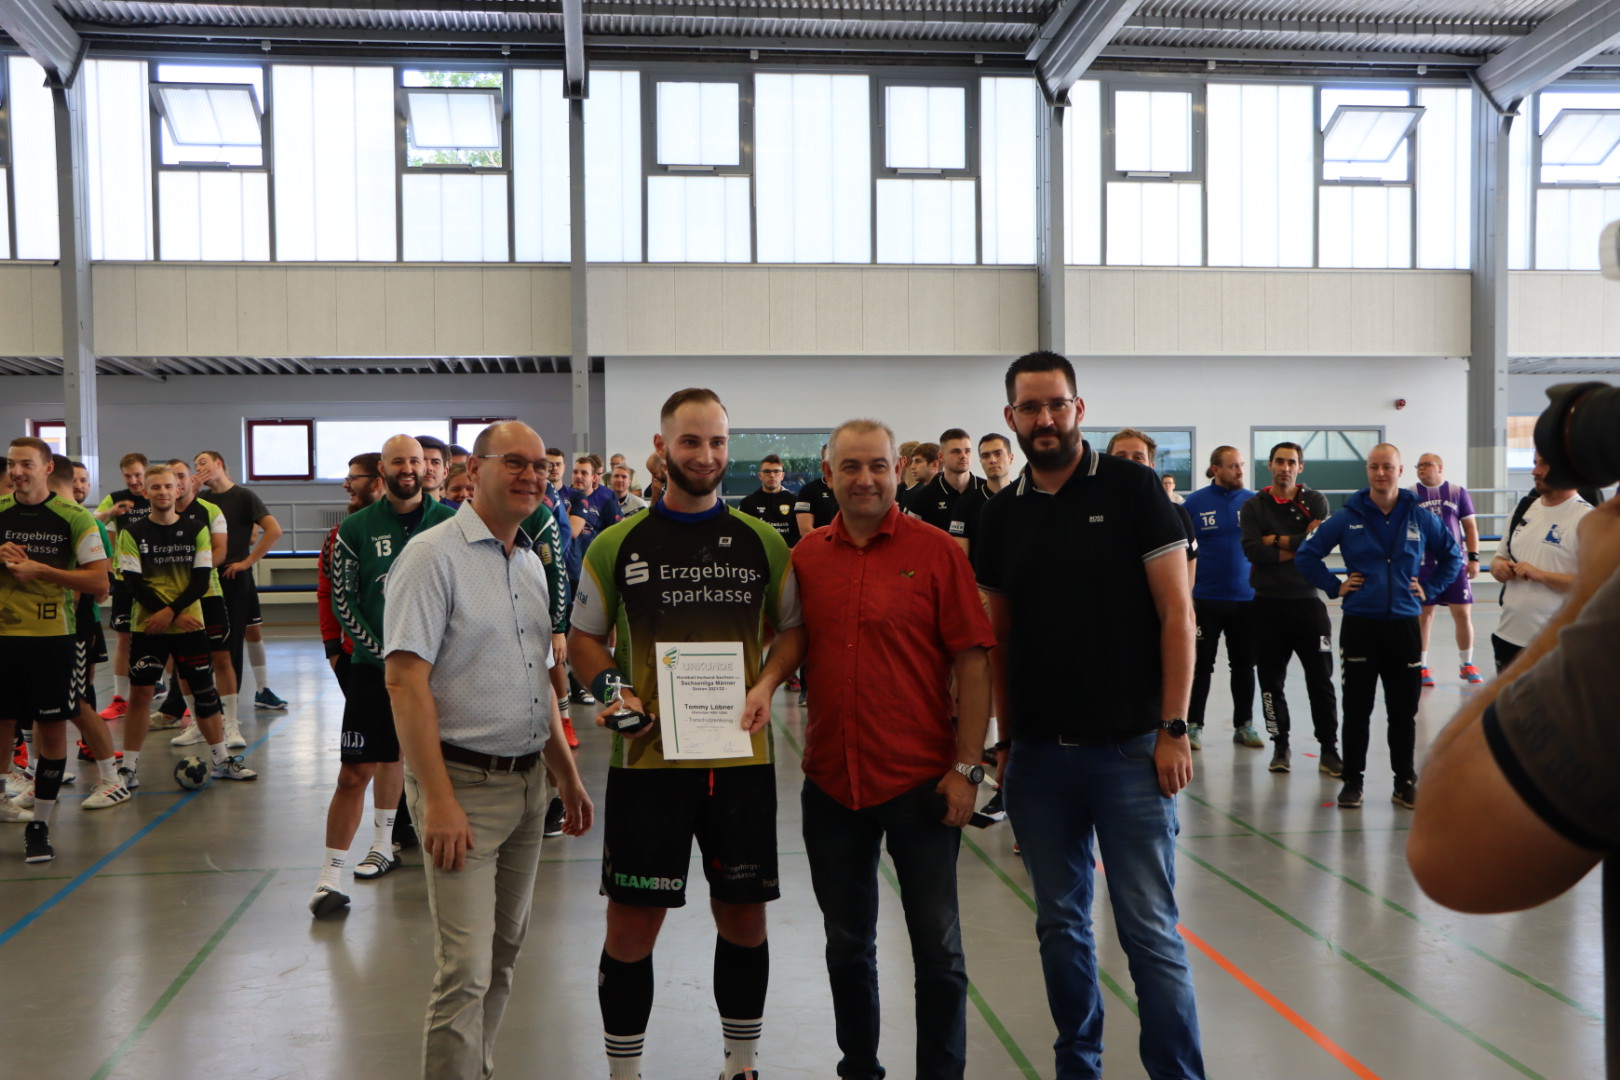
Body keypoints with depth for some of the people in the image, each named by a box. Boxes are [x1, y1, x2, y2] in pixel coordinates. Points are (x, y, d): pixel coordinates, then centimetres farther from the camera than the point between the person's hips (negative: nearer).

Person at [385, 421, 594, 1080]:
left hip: (527, 782, 8)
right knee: (466, 968, -8)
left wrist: (567, 776, 16)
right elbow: (405, 680, -18)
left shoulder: (531, 563, 13)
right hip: (463, 781, -8)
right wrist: (438, 801, -23)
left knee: (505, 951, 17)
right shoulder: (435, 555, -11)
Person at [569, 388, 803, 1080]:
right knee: (631, 925, 4)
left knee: (743, 918, 12)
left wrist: (767, 684, -6)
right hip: (646, 757, -1)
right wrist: (608, 688, -9)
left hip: (742, 757, 2)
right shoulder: (617, 545, 2)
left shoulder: (763, 543, 5)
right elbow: (584, 636, 10)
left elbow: (793, 627, 13)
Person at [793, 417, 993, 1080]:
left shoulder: (935, 551, -7)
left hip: (920, 782, -3)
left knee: (937, 948, 7)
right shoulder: (805, 559, 3)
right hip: (831, 782, 4)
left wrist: (966, 768, -11)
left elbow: (972, 660, -8)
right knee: (846, 944, 17)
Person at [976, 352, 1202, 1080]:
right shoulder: (1001, 516, 7)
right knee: (1060, 924, 14)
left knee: (1150, 930, 0)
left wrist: (1173, 729, -9)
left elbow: (1176, 613, -5)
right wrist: (1005, 739, 8)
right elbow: (998, 637, 12)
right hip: (1038, 753, 4)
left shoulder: (1131, 489, -3)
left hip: (1129, 747, -4)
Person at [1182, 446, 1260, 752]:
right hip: (1206, 599, -2)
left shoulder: (1254, 502, 3)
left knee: (1244, 665, 11)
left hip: (1246, 598, 2)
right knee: (1201, 664, 4)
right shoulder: (1195, 503, -4)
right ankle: (1194, 725, 13)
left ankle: (1244, 725, 22)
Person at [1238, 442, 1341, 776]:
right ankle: (1280, 746, 19)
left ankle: (1328, 750, 10)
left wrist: (1277, 541, -9)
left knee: (1320, 679, 2)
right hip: (1268, 604, 0)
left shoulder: (1315, 501, 5)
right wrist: (1299, 546, -11)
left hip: (1307, 601, 0)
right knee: (1271, 680, 6)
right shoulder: (1253, 507, 4)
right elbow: (1252, 550, -12)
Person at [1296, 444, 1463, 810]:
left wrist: (1429, 589, 7)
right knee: (1356, 709, 4)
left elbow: (1452, 556, 18)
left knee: (1404, 710, 7)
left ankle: (1405, 781, 19)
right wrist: (1334, 586, -1)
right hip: (1359, 624, -1)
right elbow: (1306, 555, 6)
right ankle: (1353, 780, 13)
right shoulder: (1347, 517, 0)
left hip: (1404, 625, 1)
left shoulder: (1420, 517, 4)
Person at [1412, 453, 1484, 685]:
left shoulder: (1458, 492, 4)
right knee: (1423, 616, 3)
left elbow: (1470, 526, 7)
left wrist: (1474, 557, 0)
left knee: (1463, 613, 2)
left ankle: (1467, 665, 18)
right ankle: (1421, 667, 14)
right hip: (1423, 565, -1)